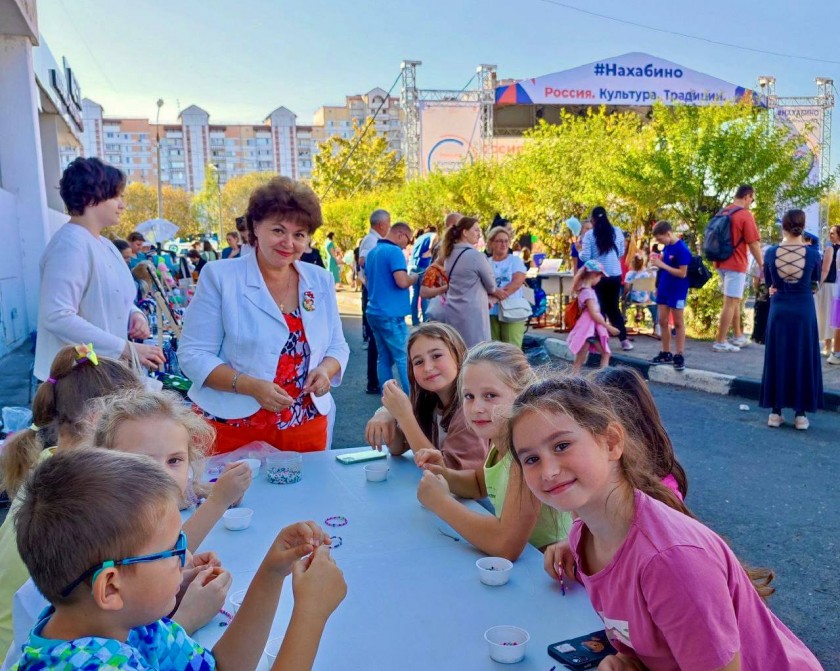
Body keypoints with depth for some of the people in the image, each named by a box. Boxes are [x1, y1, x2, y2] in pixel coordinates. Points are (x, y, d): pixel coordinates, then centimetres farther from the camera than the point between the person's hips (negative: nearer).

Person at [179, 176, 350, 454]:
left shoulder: (321, 280, 5)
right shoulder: (220, 277, -7)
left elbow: (337, 346, 10)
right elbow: (193, 355, -9)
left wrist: (325, 370, -12)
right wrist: (252, 386, -22)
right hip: (233, 427, -3)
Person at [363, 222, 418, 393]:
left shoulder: (372, 252, 16)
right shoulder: (394, 251, -12)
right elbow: (402, 282, -22)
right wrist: (413, 278, -3)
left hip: (374, 312, 9)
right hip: (391, 314, -9)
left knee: (384, 359, 11)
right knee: (404, 359, -4)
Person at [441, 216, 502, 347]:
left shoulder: (449, 255, 9)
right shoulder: (476, 255, -14)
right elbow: (491, 285, -3)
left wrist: (484, 296, 14)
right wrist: (494, 292, 20)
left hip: (452, 311, 8)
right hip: (472, 311, -8)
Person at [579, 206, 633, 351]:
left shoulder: (589, 234, -9)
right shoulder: (617, 231, 3)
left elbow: (585, 257, -10)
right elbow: (622, 253, 13)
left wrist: (579, 251, 9)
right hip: (615, 275, 4)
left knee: (599, 308, 7)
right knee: (613, 307, 15)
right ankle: (624, 340, 14)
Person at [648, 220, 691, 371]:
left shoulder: (682, 249, -18)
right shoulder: (667, 246, 5)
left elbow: (682, 273, -20)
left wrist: (662, 265, -22)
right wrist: (657, 259, -2)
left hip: (677, 291, -8)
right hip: (664, 289, 8)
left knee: (678, 323, 1)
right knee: (662, 321, 10)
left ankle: (679, 356, 8)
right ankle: (666, 353, 20)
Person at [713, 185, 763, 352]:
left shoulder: (723, 212, 11)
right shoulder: (745, 215, -12)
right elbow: (753, 244, -13)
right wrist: (762, 265, -5)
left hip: (721, 263, 8)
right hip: (735, 264, -8)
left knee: (735, 301, 18)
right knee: (730, 303, -4)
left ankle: (738, 336, 26)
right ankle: (720, 342, -4)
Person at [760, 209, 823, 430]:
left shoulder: (771, 253, -6)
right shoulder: (812, 254, -8)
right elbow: (815, 282, 10)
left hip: (779, 310, 1)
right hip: (804, 311, -1)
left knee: (777, 360, 8)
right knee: (802, 361, 8)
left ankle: (775, 412, 11)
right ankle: (800, 414, 12)